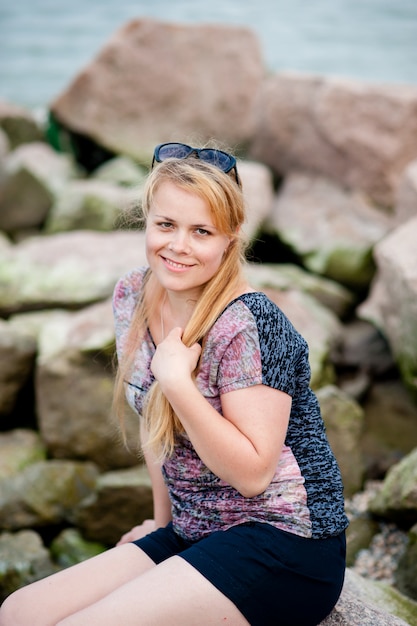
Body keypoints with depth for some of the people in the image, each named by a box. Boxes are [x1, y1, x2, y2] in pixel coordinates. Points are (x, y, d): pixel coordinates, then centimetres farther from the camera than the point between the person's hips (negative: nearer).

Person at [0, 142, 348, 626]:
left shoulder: (248, 326, -20)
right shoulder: (133, 296, 2)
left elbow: (254, 474, -22)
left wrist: (176, 380, -28)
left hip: (283, 549, -7)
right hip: (192, 533, 7)